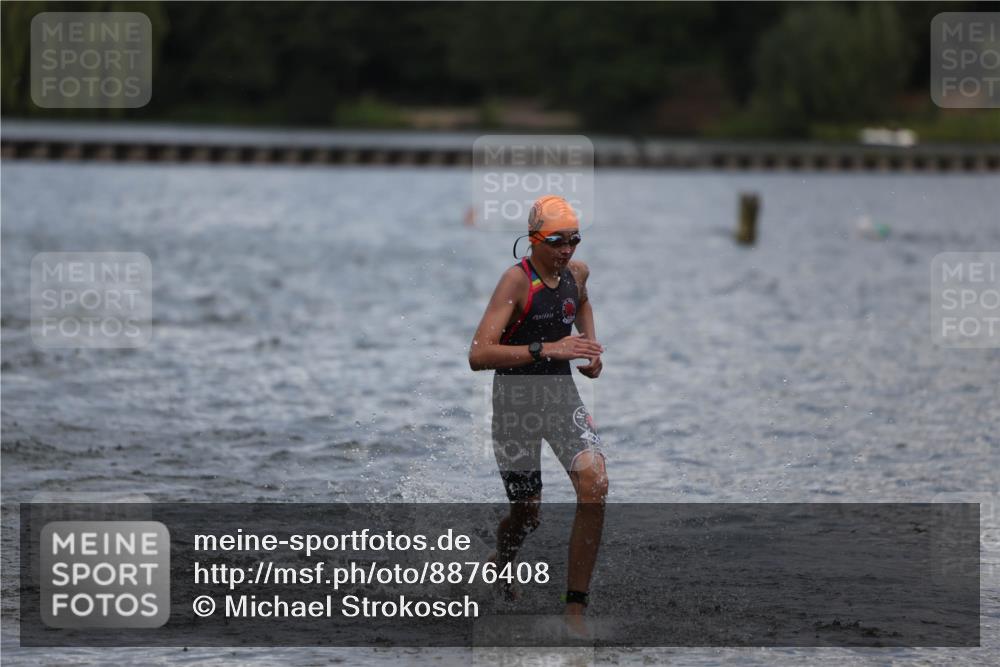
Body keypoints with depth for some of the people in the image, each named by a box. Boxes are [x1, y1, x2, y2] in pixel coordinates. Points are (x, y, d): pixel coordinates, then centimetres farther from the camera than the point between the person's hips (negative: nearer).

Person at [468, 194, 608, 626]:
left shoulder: (576, 273, 1)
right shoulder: (516, 282, -20)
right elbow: (479, 354, -31)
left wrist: (591, 350, 11)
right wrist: (547, 349, -37)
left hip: (561, 395, 5)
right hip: (516, 402, -5)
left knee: (594, 486, -19)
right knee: (526, 516, 4)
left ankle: (575, 607, -13)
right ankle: (496, 574, 41)